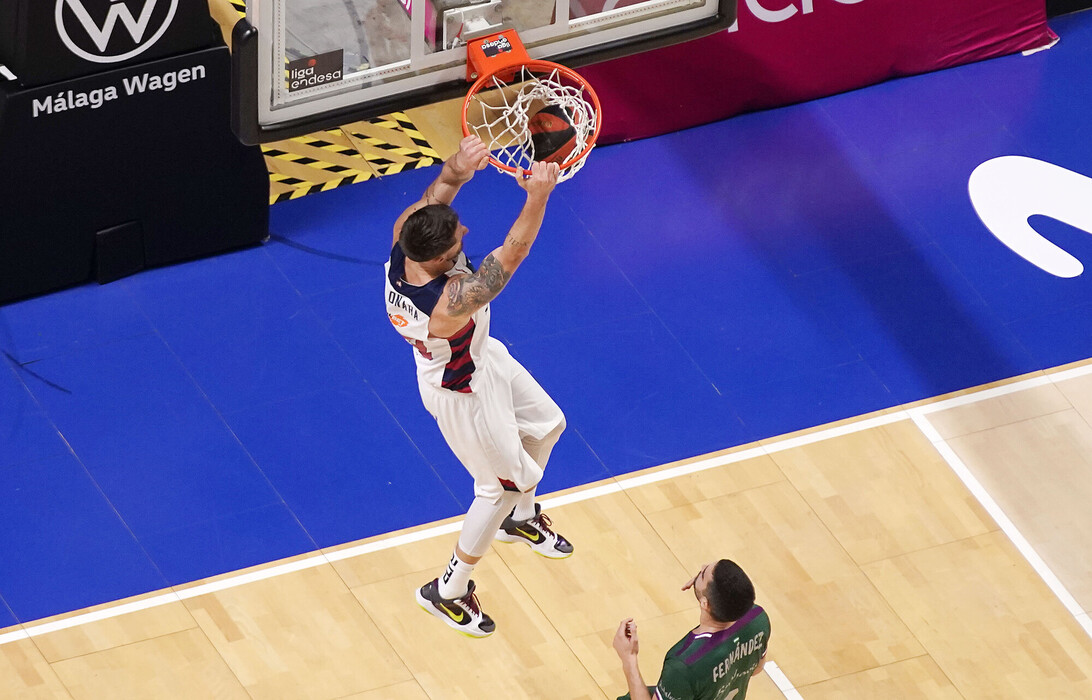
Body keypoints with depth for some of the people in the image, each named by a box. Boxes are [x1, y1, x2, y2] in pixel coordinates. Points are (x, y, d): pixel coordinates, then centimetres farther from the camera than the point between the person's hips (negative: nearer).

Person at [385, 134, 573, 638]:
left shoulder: (404, 236, -29)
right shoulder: (451, 302, -47)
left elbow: (435, 193, -21)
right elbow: (511, 256, -46)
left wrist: (459, 166, -43)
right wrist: (538, 197, -51)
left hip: (484, 357, 8)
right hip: (463, 392, -8)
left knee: (546, 423, 29)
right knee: (502, 484, 15)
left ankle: (520, 520, 57)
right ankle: (448, 592, 34)